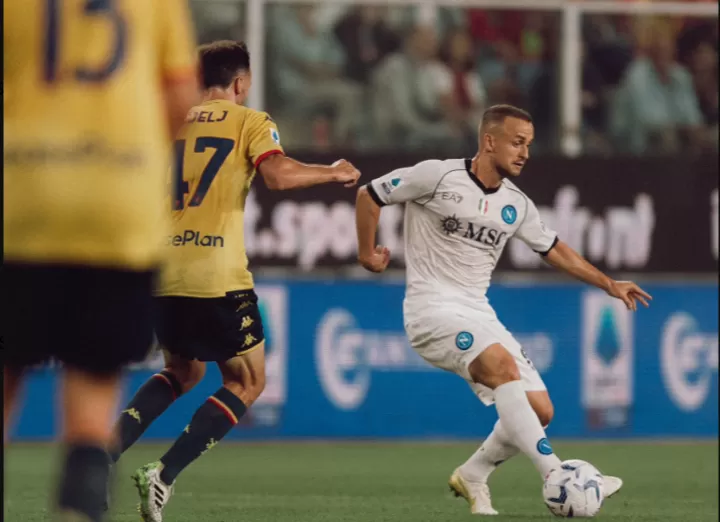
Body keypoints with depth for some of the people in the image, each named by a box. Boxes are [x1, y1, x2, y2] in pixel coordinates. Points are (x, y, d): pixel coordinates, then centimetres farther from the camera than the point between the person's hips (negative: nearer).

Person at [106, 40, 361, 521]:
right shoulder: (250, 122, 1)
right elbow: (278, 175, -16)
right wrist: (334, 173, -1)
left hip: (163, 276, 6)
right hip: (218, 278, -6)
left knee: (182, 373, 27)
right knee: (247, 383, 10)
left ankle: (105, 453, 4)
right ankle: (163, 476, -7)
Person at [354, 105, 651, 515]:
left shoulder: (517, 205, 9)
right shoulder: (438, 177, -9)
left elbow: (554, 249, 23)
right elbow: (369, 195, 0)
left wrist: (609, 284, 19)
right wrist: (367, 253, 5)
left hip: (477, 313, 7)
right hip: (433, 308, -7)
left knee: (540, 410, -3)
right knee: (503, 364, -33)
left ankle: (472, 476, 20)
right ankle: (558, 477, -38)